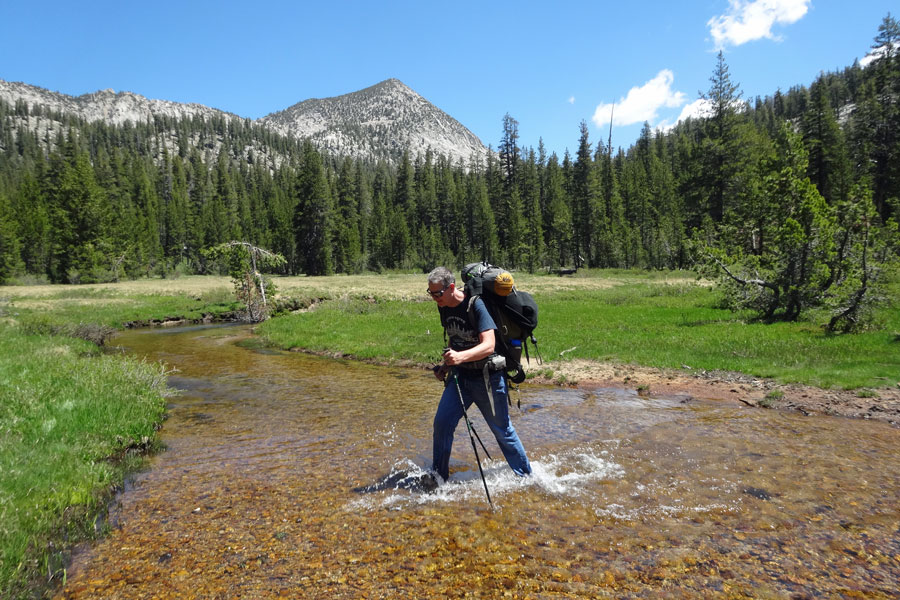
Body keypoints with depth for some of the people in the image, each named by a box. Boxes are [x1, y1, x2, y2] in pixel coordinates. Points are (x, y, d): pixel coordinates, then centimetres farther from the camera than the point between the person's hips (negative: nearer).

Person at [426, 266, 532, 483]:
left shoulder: (476, 306, -24)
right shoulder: (444, 307, 0)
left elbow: (488, 345, -33)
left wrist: (461, 357, -48)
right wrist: (446, 364, 8)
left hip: (488, 377, -6)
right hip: (460, 375, 6)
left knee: (502, 430, 7)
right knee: (442, 422, -4)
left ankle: (526, 476, 28)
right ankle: (439, 477, 13)